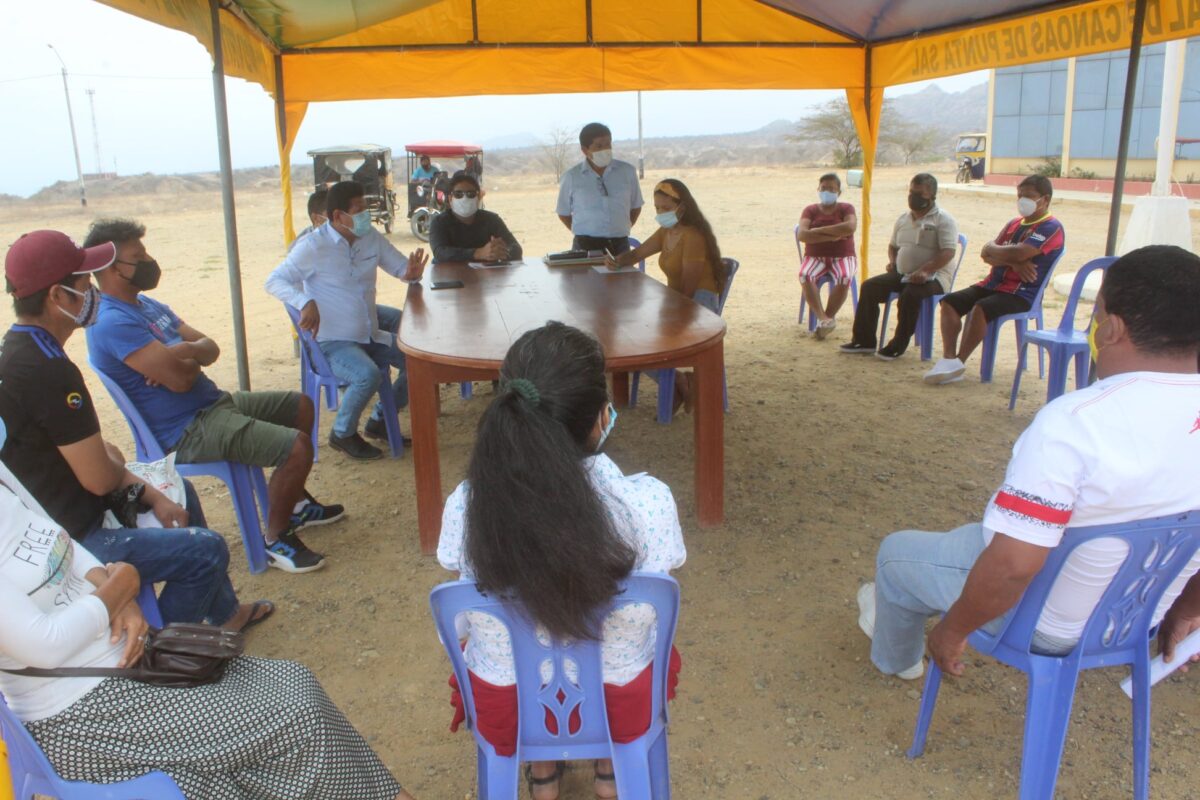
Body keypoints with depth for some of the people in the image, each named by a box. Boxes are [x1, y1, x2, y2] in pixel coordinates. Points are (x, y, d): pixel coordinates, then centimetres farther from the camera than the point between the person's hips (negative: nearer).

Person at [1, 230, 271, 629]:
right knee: (207, 550, -12)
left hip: (46, 509, 11)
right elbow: (100, 477, -24)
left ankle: (224, 614, 36)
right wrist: (115, 460, 0)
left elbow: (84, 450, 9)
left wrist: (151, 495, 4)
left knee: (179, 492, 26)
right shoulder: (47, 370, -28)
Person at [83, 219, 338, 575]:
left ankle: (296, 504, 29)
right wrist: (193, 357, -4)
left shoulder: (145, 304, 13)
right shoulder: (112, 322, -21)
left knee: (301, 405, 19)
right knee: (297, 446, -24)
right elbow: (179, 379, -27)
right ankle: (277, 540, -5)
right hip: (186, 432, -11)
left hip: (212, 402, 11)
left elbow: (211, 349, 9)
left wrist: (186, 350, -15)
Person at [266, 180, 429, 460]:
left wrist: (411, 273, -15)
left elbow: (401, 267, 11)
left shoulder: (371, 238, 4)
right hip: (333, 340, -7)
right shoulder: (314, 247, -14)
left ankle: (380, 421, 17)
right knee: (368, 375, -32)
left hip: (370, 334, 7)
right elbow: (274, 281, -14)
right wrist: (306, 302, -32)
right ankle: (342, 434, -5)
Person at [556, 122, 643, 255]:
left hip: (620, 244, 2)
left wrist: (622, 229, 9)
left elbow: (636, 206, 17)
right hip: (586, 245, -2)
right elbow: (564, 213, 10)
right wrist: (584, 233, 4)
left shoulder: (627, 171, 4)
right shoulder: (571, 177, -1)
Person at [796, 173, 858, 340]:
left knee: (844, 277, -35)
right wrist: (832, 236, -15)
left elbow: (850, 227, -18)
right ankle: (823, 318, -32)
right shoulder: (810, 210, 8)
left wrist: (819, 230, -15)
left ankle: (827, 317, -21)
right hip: (815, 257, 1)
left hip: (842, 257, -1)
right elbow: (802, 235, -11)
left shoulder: (846, 208, 6)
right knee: (805, 275, -34)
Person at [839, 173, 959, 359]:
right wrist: (892, 261, 8)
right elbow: (893, 245, 30)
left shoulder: (943, 219, -7)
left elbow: (948, 252, -18)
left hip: (933, 276, -7)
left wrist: (925, 270, -30)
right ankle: (864, 340, -1)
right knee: (869, 287, -7)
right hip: (902, 274, 7)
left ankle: (898, 346, -21)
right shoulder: (903, 219, 14)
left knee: (910, 294, -36)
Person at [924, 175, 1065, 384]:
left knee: (981, 308, -34)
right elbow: (987, 256, 6)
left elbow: (1019, 253, -23)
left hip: (1021, 293, -8)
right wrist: (1013, 263, -13)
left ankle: (958, 364, -24)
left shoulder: (1051, 228, -7)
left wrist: (992, 249, -4)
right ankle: (948, 359, -18)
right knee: (949, 302, -10)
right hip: (993, 284, 8)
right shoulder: (1015, 224, 18)